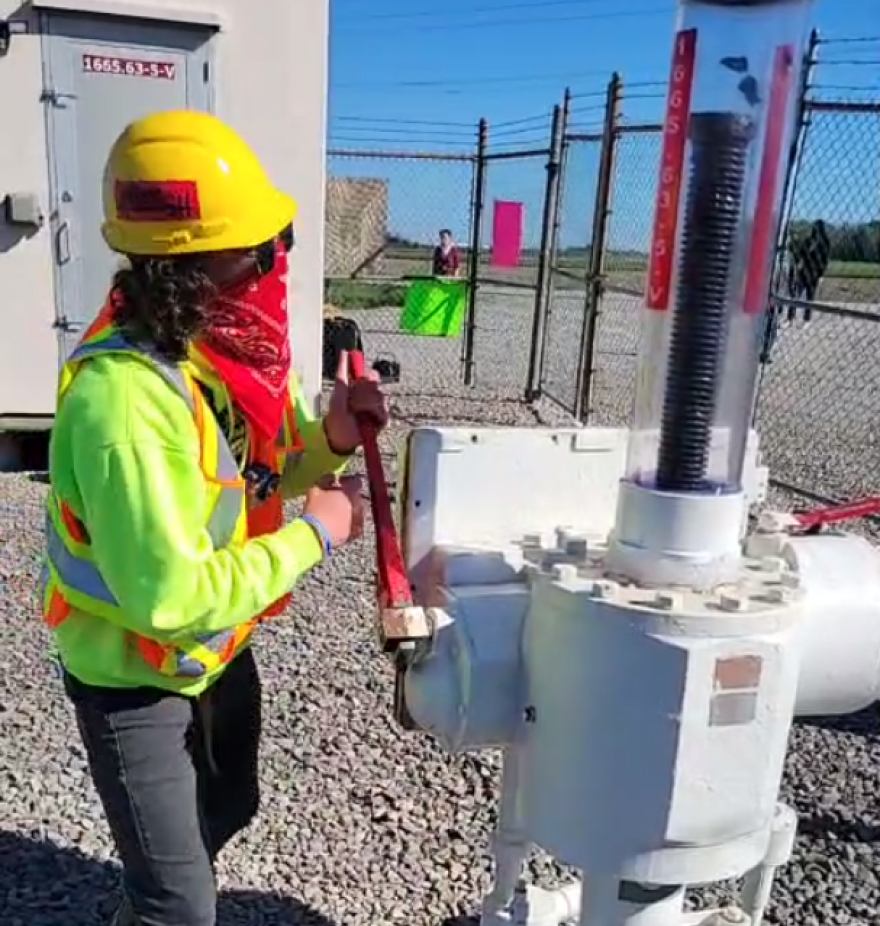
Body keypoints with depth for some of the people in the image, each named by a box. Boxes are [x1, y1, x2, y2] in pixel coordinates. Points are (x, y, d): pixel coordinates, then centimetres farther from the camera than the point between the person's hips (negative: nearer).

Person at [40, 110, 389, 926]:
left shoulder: (227, 344, -10)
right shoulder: (125, 398, -35)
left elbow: (253, 471, 3)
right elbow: (170, 597, -35)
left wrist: (328, 441, -17)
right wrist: (311, 536, -25)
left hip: (217, 646, 8)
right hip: (131, 676, -8)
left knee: (227, 806, 30)